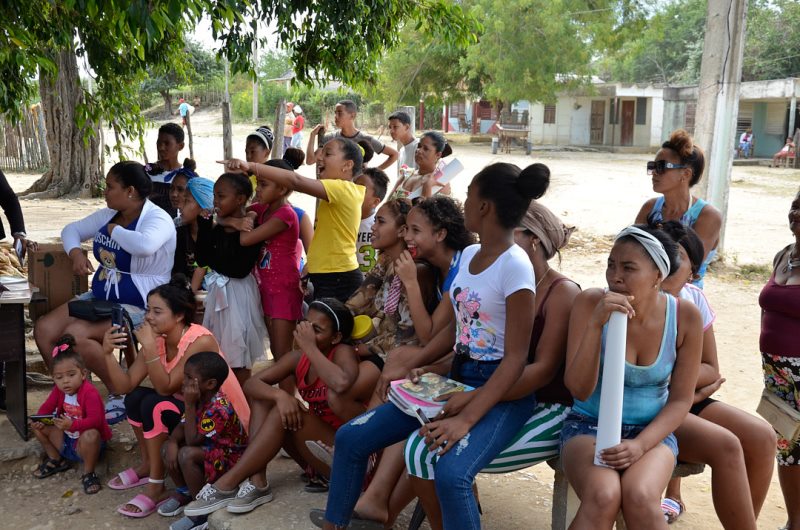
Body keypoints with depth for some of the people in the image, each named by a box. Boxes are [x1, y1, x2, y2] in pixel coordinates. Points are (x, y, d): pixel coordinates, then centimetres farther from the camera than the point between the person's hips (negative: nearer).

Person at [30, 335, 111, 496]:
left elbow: (95, 420, -34)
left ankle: (88, 473, -16)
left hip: (86, 443, -7)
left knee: (90, 435, -40)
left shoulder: (90, 393, -25)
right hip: (66, 440, 7)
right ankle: (56, 460, 15)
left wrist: (72, 425, -48)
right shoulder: (58, 391, -2)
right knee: (37, 427, -1)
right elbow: (46, 407, 2)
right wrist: (39, 420, -20)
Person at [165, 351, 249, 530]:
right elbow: (181, 427, 1)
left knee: (187, 454, -31)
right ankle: (186, 492, 11)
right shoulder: (200, 398, -2)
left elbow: (192, 440, -30)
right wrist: (172, 442, -22)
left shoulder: (219, 409, -30)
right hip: (211, 450, 9)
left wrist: (189, 405, -30)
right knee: (169, 447, -3)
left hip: (230, 460, -9)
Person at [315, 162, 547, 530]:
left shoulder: (514, 265, -18)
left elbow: (515, 359, -20)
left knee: (451, 472, -35)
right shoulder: (469, 255, 7)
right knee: (351, 437, 2)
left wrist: (465, 419, -26)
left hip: (502, 391, -8)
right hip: (456, 379, 8)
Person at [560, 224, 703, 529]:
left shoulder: (685, 317, -8)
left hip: (651, 430, 1)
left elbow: (681, 399, -1)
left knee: (640, 498, -32)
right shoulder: (590, 303, -12)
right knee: (603, 498, -32)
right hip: (589, 424, -1)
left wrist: (641, 444, -17)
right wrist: (596, 324, -29)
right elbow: (579, 389, -16)